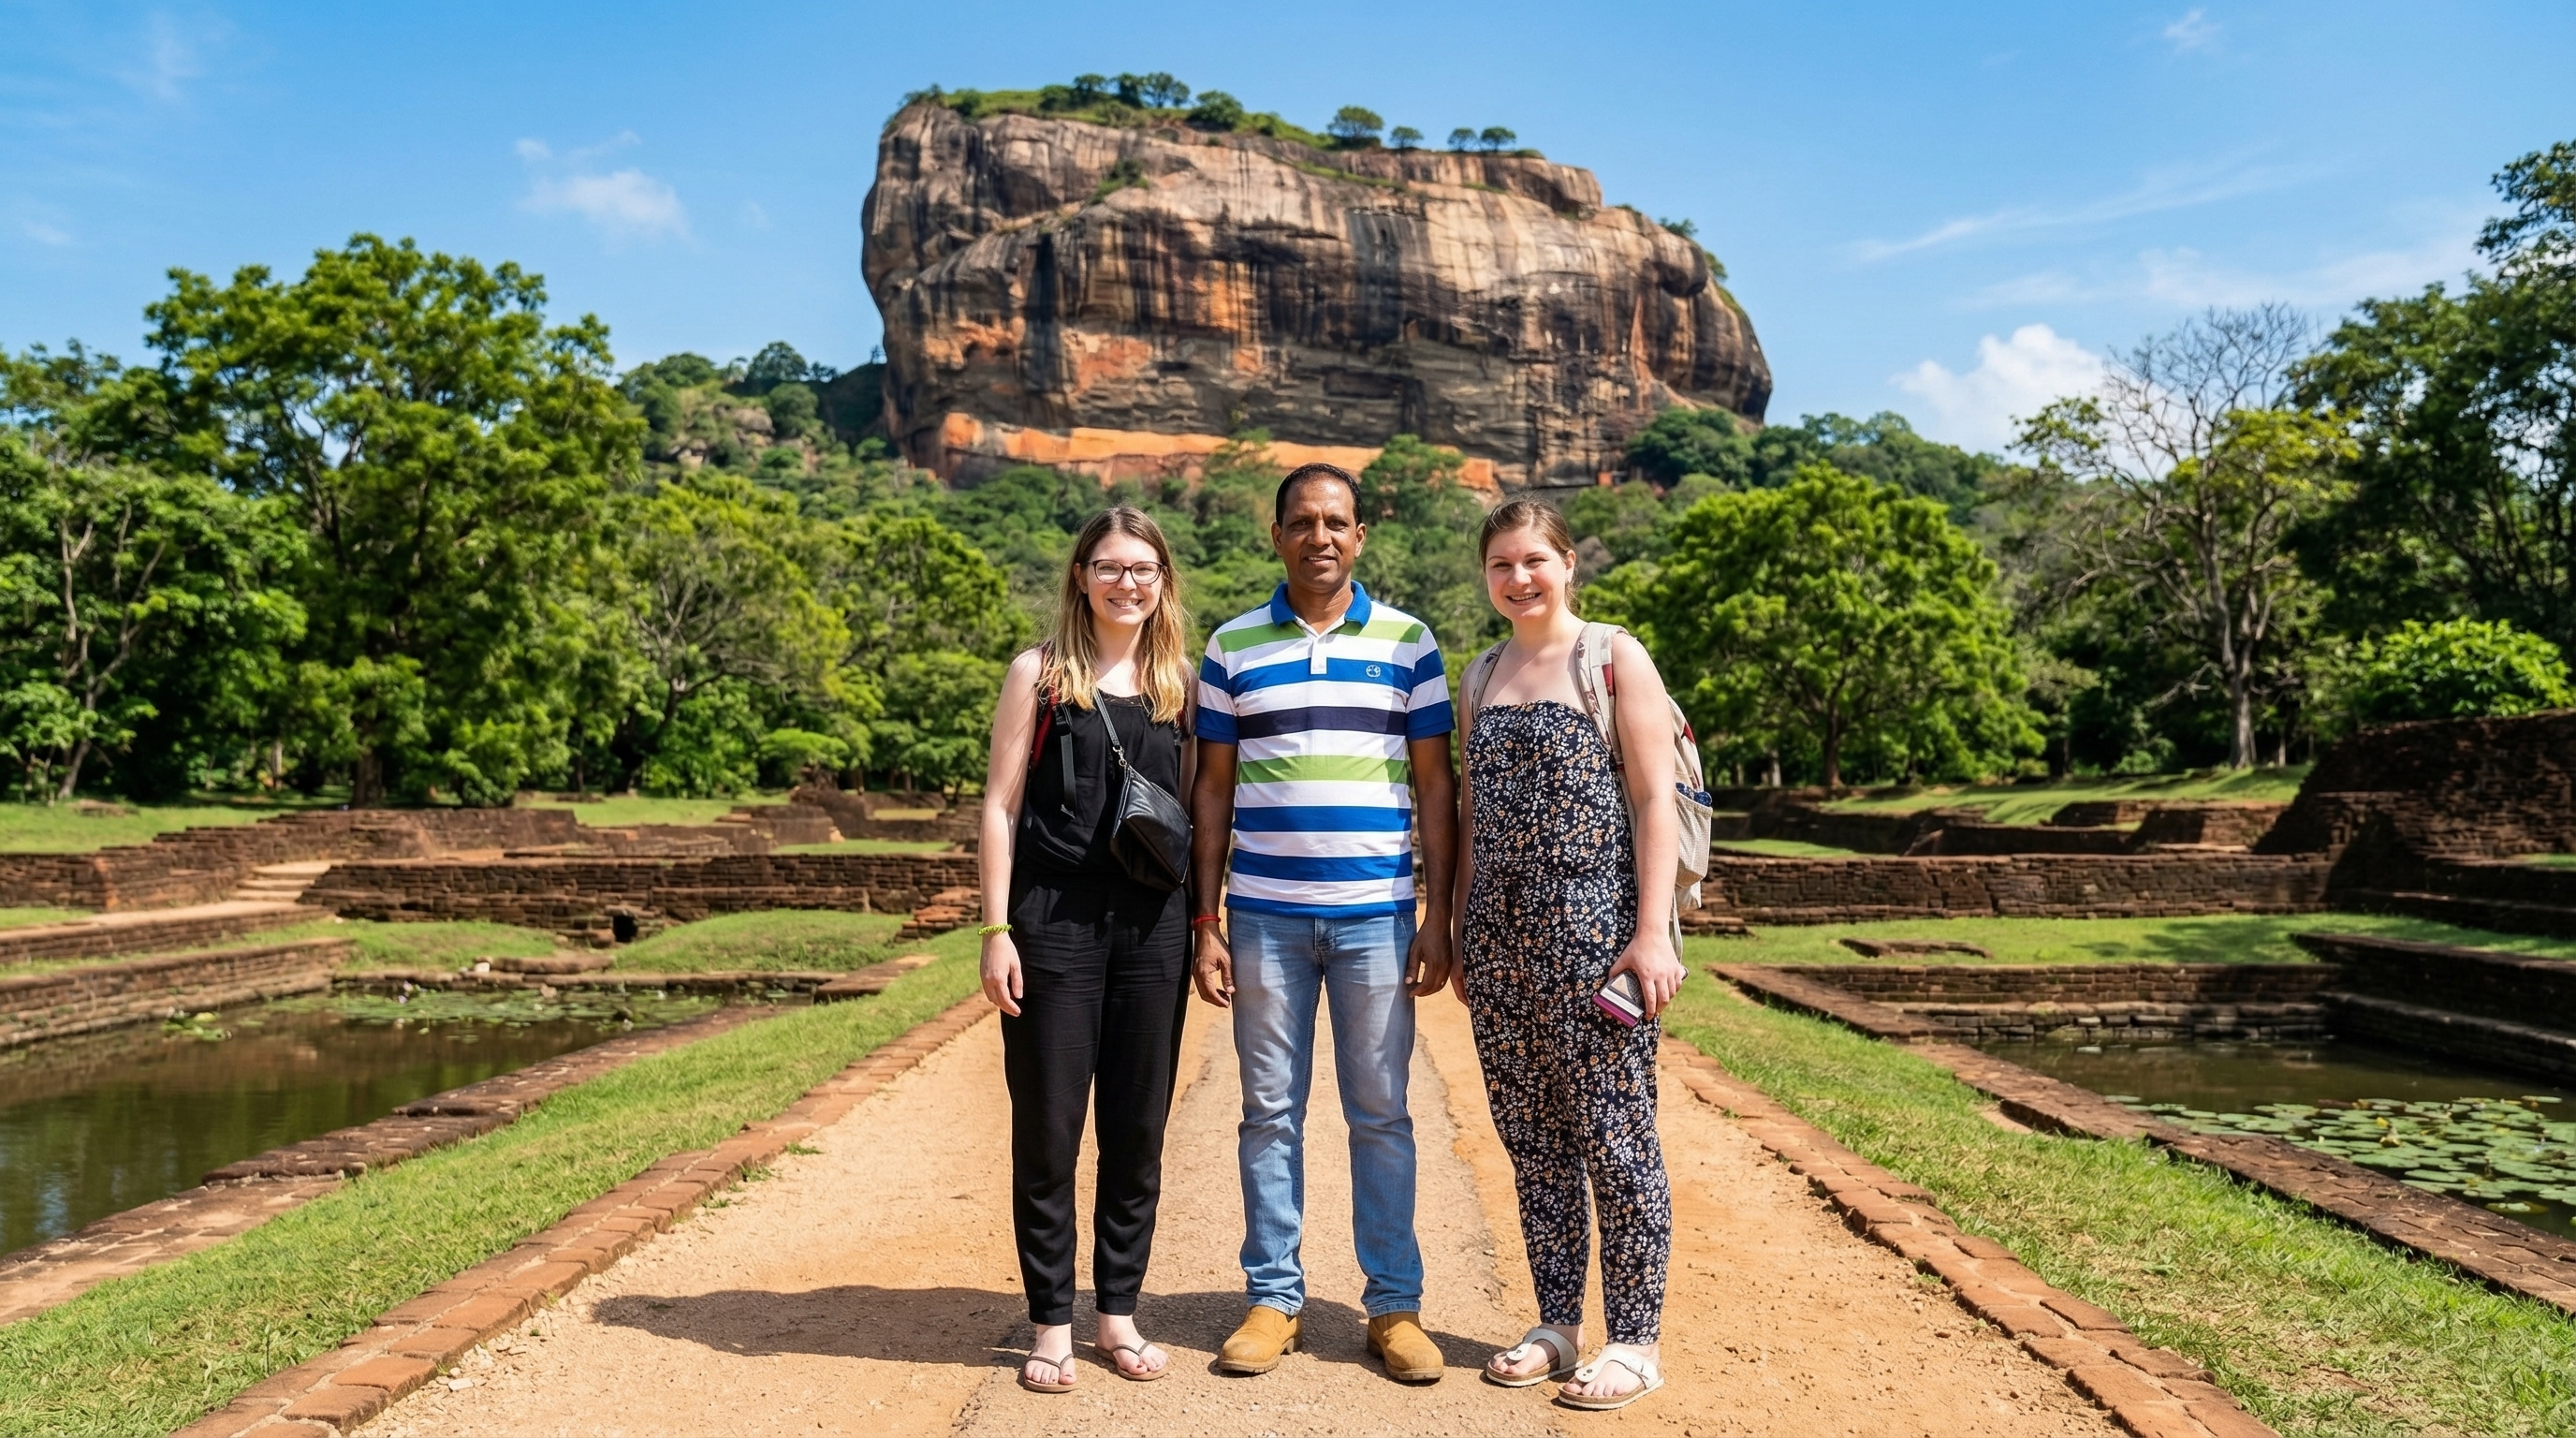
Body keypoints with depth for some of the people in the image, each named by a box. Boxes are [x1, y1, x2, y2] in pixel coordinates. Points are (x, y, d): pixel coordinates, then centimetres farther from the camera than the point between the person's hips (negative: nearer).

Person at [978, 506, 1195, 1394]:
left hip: (1154, 923, 3)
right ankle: (1052, 1325, 17)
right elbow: (1000, 806, -1)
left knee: (1137, 1129, 9)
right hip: (1055, 921, -3)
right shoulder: (1041, 673, 1)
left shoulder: (1177, 680, 9)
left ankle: (1119, 1314, 24)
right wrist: (996, 930, -8)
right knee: (1047, 1130, 4)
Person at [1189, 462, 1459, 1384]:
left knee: (1380, 1113, 5)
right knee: (1270, 1112, 7)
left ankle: (1395, 1306, 15)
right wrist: (1205, 920, 2)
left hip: (1377, 914, -1)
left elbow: (1435, 786, 5)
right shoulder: (1231, 647, 6)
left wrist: (1438, 917, -1)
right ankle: (1273, 1299, 18)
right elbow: (1214, 787, 7)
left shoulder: (1408, 643, 5)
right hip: (1264, 916, 1)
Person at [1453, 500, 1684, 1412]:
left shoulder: (1613, 658, -1)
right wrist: (1460, 930, 16)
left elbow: (1654, 799, -7)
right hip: (1500, 935, 6)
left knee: (1612, 1133, 0)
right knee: (1531, 1137, 10)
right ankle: (1558, 1322, 23)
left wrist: (1653, 930, -14)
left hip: (1593, 926, -5)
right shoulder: (1481, 676, 15)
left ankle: (1635, 1340, 11)